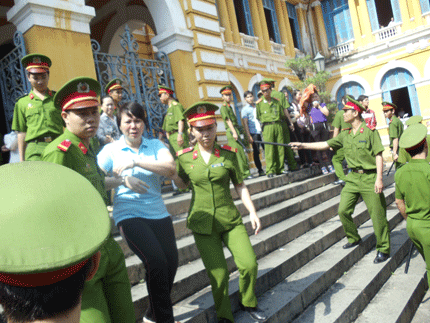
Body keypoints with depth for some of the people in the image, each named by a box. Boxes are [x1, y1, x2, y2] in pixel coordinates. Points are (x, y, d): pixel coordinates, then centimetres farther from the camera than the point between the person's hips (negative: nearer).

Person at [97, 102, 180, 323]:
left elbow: (171, 169, -9)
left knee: (171, 261, 0)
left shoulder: (155, 145, 9)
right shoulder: (111, 150, 5)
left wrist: (135, 161, -16)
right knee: (156, 260, -19)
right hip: (129, 215, -3)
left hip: (158, 213, 3)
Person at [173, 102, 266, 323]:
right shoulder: (184, 157, -2)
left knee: (250, 264, -6)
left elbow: (239, 185, 5)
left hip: (230, 219, 1)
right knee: (218, 274, -2)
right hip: (203, 223, -1)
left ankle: (247, 303, 26)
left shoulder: (228, 153, -2)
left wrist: (252, 212, -2)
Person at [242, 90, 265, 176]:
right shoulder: (245, 109, 2)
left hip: (262, 131, 3)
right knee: (256, 152, 0)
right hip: (253, 133, -3)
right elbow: (245, 123, -3)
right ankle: (260, 170, 8)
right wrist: (248, 136, -10)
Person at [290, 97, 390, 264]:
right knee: (343, 210, 4)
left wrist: (379, 178, -15)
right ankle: (354, 238, 27)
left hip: (370, 178, -6)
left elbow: (378, 155, -9)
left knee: (377, 215, -1)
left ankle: (383, 249, 14)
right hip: (353, 178, 6)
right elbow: (326, 144, 13)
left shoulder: (369, 131, -7)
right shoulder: (345, 135, 11)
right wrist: (303, 145, 9)